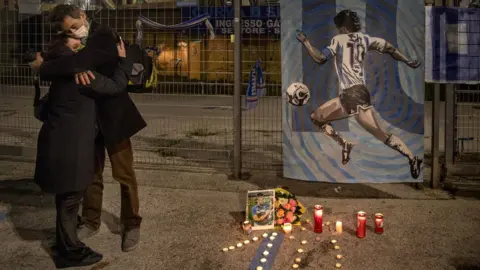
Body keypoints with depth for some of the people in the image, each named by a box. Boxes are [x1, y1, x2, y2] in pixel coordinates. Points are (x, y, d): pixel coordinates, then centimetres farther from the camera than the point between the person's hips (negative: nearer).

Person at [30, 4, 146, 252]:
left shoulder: (104, 36, -21)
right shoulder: (73, 41, 5)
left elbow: (80, 62, -36)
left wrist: (43, 66, -22)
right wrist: (77, 69, -31)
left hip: (112, 117, -6)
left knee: (124, 174, 4)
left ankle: (131, 225, 17)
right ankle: (91, 222, 29)